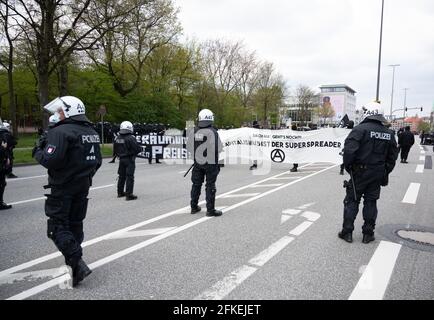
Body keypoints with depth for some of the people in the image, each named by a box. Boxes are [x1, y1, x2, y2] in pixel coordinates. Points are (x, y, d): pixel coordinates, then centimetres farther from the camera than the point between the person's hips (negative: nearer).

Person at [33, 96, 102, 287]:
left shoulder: (61, 131, -17)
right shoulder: (92, 133, 9)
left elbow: (51, 160, -25)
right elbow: (97, 161, 14)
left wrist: (38, 152, -5)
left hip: (62, 187, -8)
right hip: (83, 186, 8)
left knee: (57, 227, 0)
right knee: (75, 224, 17)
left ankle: (77, 264, -10)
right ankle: (73, 262, 27)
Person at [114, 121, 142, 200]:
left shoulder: (117, 139, 3)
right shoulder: (130, 138, -19)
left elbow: (115, 150, 11)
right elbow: (137, 149, -18)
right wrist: (141, 148, 3)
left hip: (121, 159, 7)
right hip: (129, 160, -7)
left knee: (122, 176, 18)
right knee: (129, 177, -2)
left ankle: (120, 192, 29)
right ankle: (129, 195, -2)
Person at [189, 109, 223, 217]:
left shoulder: (194, 131, -2)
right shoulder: (212, 132, -15)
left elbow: (189, 146, 3)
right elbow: (219, 148, -16)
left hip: (197, 162, 4)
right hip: (210, 163, -4)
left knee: (196, 184, 16)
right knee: (210, 186, 3)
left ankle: (194, 207, 26)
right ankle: (210, 210, 6)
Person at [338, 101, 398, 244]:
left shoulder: (360, 129, -14)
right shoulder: (389, 133, 8)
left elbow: (349, 150, -22)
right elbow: (392, 155, 14)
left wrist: (348, 166, -8)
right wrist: (385, 171, 20)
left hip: (360, 172, -5)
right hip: (378, 174, 5)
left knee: (352, 201, 6)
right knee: (371, 202, 13)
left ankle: (347, 232, 10)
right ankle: (368, 234, 19)